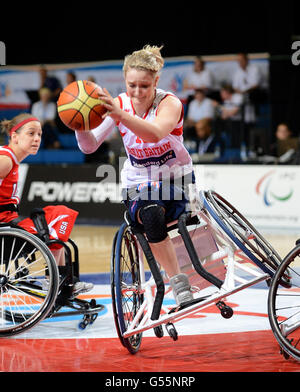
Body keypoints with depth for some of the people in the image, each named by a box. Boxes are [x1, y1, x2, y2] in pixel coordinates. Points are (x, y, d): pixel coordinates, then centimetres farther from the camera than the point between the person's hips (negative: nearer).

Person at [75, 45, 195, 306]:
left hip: (175, 180, -1)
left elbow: (156, 133, -40)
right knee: (151, 216, -33)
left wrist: (120, 115, -57)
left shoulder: (169, 103, -16)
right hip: (138, 187, 1)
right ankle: (179, 285, -26)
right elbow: (90, 146, -16)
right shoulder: (120, 104, -6)